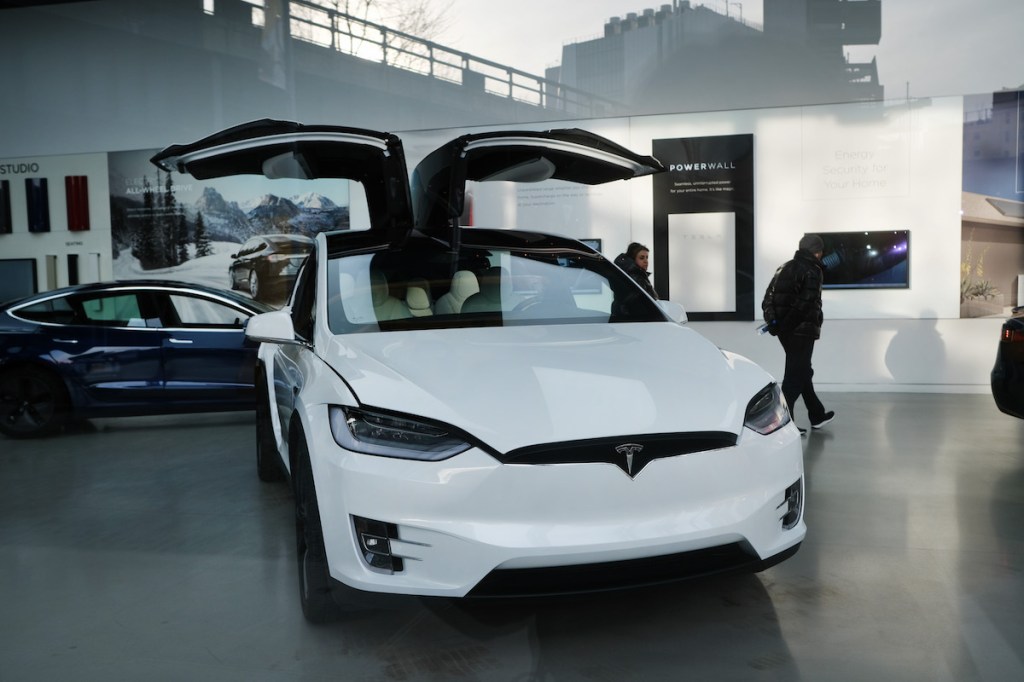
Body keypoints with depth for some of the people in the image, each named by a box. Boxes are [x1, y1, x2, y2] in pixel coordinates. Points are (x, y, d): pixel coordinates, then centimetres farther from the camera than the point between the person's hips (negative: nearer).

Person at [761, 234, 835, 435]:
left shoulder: (785, 268, 14)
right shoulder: (812, 271, -10)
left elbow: (769, 298, 9)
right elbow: (808, 304, -22)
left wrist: (774, 320, 2)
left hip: (784, 330, 8)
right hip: (801, 330, -8)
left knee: (802, 371, 19)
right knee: (796, 375, -3)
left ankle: (817, 415, 33)